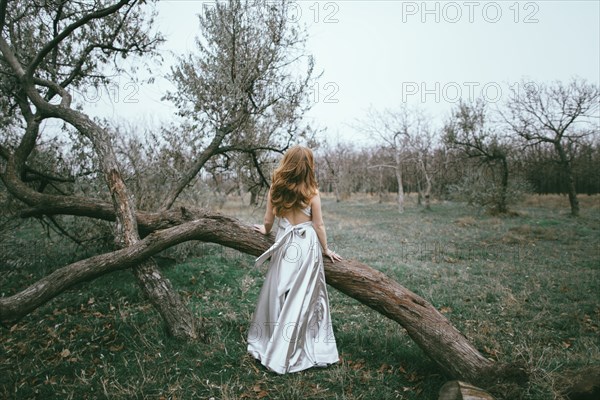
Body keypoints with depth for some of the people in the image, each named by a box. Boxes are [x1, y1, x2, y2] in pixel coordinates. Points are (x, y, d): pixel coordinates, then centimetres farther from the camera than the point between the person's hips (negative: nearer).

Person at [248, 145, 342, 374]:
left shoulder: (275, 190, -1)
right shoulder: (311, 192, -7)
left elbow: (268, 222, 5)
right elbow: (318, 225, -3)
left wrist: (265, 231, 28)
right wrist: (325, 250, 10)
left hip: (284, 245, 3)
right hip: (306, 246, -2)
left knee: (278, 294, 15)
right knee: (303, 298, 6)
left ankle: (269, 344, 29)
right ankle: (293, 353, 16)